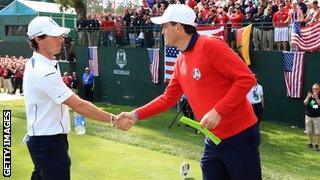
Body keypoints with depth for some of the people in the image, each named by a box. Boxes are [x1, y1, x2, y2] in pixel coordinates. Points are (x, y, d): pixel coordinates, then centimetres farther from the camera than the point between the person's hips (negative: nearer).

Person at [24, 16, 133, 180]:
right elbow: (79, 105, -27)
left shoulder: (35, 63, 7)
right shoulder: (44, 72, -25)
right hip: (48, 143, -10)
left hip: (39, 140, 10)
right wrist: (114, 120, -24)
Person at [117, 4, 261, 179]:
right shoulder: (180, 62, 10)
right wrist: (135, 115, 9)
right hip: (213, 140, 7)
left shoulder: (210, 45, -15)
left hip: (239, 136, -7)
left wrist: (218, 111, -22)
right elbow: (168, 98, 17)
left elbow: (246, 78, -17)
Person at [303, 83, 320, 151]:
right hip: (309, 116, 3)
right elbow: (305, 103, -8)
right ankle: (310, 143, 24)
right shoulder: (309, 95, 3)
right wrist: (308, 97, -22)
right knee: (309, 131, 11)